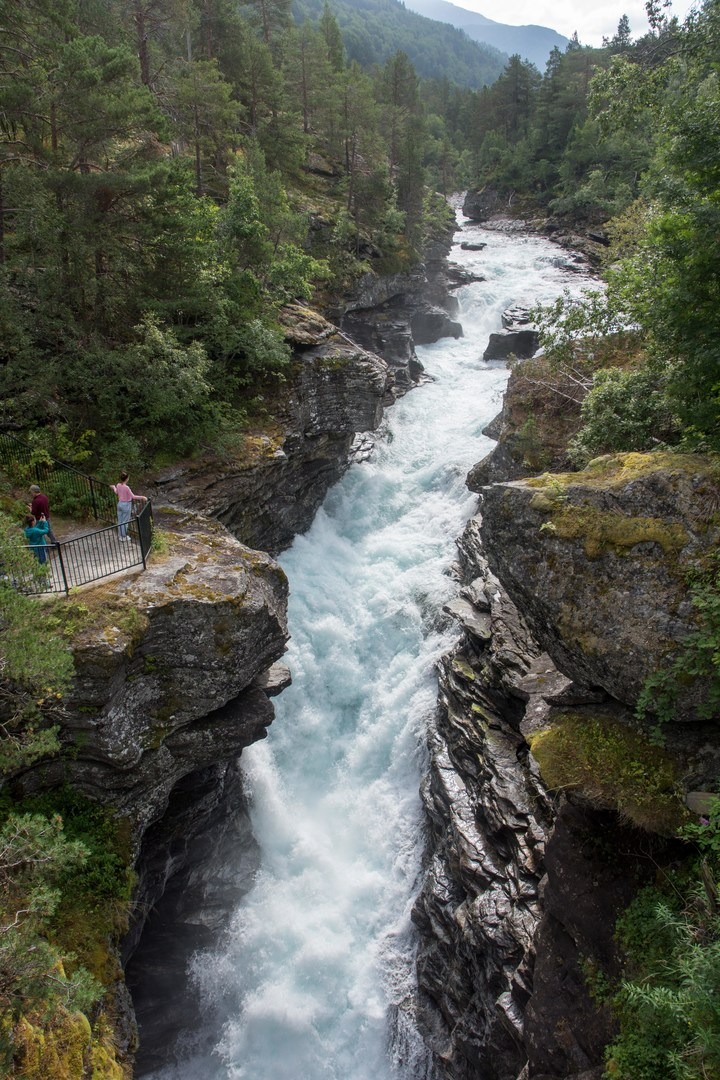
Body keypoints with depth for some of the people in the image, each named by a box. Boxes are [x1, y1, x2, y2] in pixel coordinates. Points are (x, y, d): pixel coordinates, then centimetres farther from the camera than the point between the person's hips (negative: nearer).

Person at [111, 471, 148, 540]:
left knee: (120, 521, 15)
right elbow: (133, 496, -23)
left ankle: (121, 536, 27)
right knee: (125, 522, 6)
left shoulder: (118, 485, -4)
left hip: (120, 504, 7)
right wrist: (142, 497, -18)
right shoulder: (126, 487, -25)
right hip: (126, 505, -7)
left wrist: (114, 487, 36)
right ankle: (124, 537, 16)